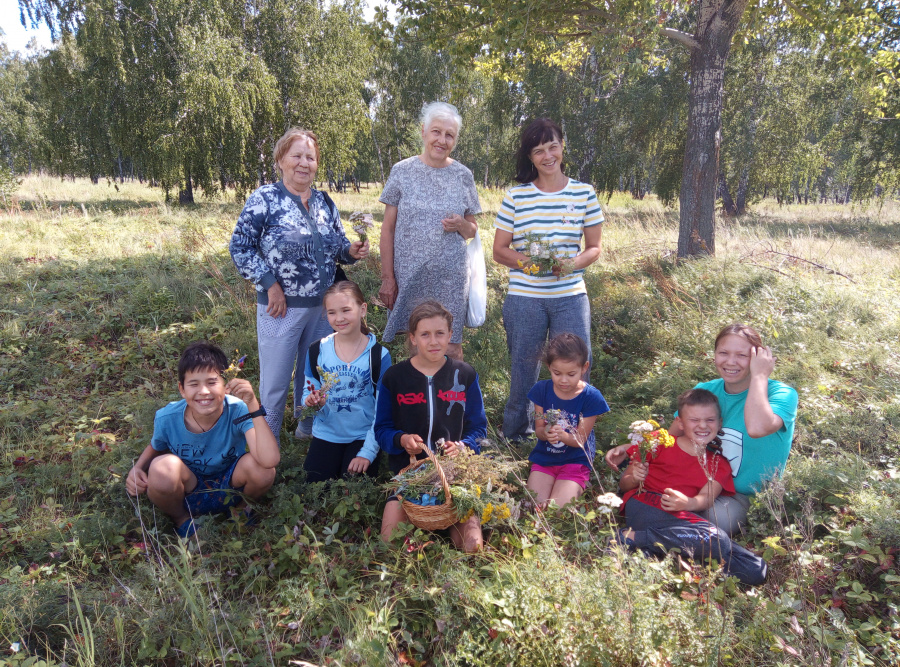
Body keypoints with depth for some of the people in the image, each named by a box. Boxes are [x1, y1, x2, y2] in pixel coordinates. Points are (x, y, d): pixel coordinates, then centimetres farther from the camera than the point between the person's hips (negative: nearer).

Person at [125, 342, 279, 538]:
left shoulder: (238, 410, -28)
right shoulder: (167, 418, -20)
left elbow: (270, 460, -42)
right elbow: (155, 448, 7)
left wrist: (253, 405, -45)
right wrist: (137, 469, -16)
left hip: (230, 485, -1)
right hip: (186, 492, 1)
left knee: (261, 468, -32)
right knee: (164, 466, -32)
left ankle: (242, 505, 5)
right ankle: (180, 518, 2)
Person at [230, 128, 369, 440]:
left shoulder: (324, 201, 9)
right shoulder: (264, 199, -7)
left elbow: (338, 246, 16)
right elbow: (240, 247, -9)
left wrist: (352, 251, -7)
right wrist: (270, 284, -15)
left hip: (323, 305, 5)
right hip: (282, 305, -5)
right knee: (275, 379, 4)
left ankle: (309, 427, 39)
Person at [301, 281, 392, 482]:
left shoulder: (379, 355, -11)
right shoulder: (317, 351, -3)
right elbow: (307, 393, 7)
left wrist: (368, 452, -15)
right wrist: (312, 401, -19)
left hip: (363, 437, -2)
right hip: (326, 434, 2)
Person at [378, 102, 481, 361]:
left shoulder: (463, 176, 6)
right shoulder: (402, 171, 2)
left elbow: (473, 230, 13)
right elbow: (388, 228, 3)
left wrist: (461, 225, -11)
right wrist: (387, 277, -3)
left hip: (451, 279, 1)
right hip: (410, 278, -1)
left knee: (451, 349, 2)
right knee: (414, 347, 6)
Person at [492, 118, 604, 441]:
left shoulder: (584, 194, 4)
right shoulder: (515, 196, 2)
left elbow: (594, 248, 8)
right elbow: (499, 251, 4)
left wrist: (573, 263, -14)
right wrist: (528, 262, -16)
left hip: (571, 296, 1)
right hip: (524, 297, 0)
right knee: (523, 371, 10)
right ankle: (514, 440, 31)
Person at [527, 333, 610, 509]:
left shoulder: (591, 397, -13)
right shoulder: (541, 390, -5)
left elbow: (580, 440, -10)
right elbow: (538, 429, -2)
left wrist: (562, 435, -33)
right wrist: (546, 432, -28)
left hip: (575, 460, -3)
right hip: (544, 457, 3)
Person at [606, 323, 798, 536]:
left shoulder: (782, 394, -13)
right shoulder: (705, 391, 3)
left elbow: (757, 428, -37)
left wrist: (759, 375, -25)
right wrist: (630, 450, -11)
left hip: (746, 496, -3)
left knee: (718, 516, -36)